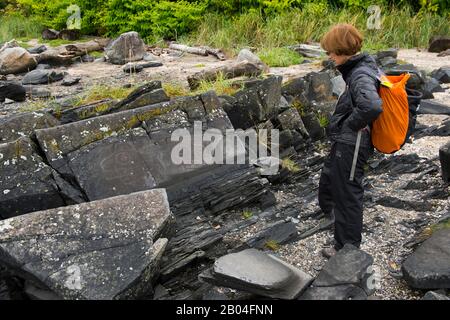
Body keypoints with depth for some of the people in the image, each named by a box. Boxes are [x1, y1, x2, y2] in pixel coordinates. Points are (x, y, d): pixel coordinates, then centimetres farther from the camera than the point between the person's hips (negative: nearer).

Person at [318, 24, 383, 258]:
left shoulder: (360, 75, -22)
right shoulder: (361, 68, 8)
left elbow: (372, 106, -41)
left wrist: (351, 123, -22)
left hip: (351, 146, -11)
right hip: (344, 144, 11)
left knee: (347, 196, 4)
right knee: (327, 184, 26)